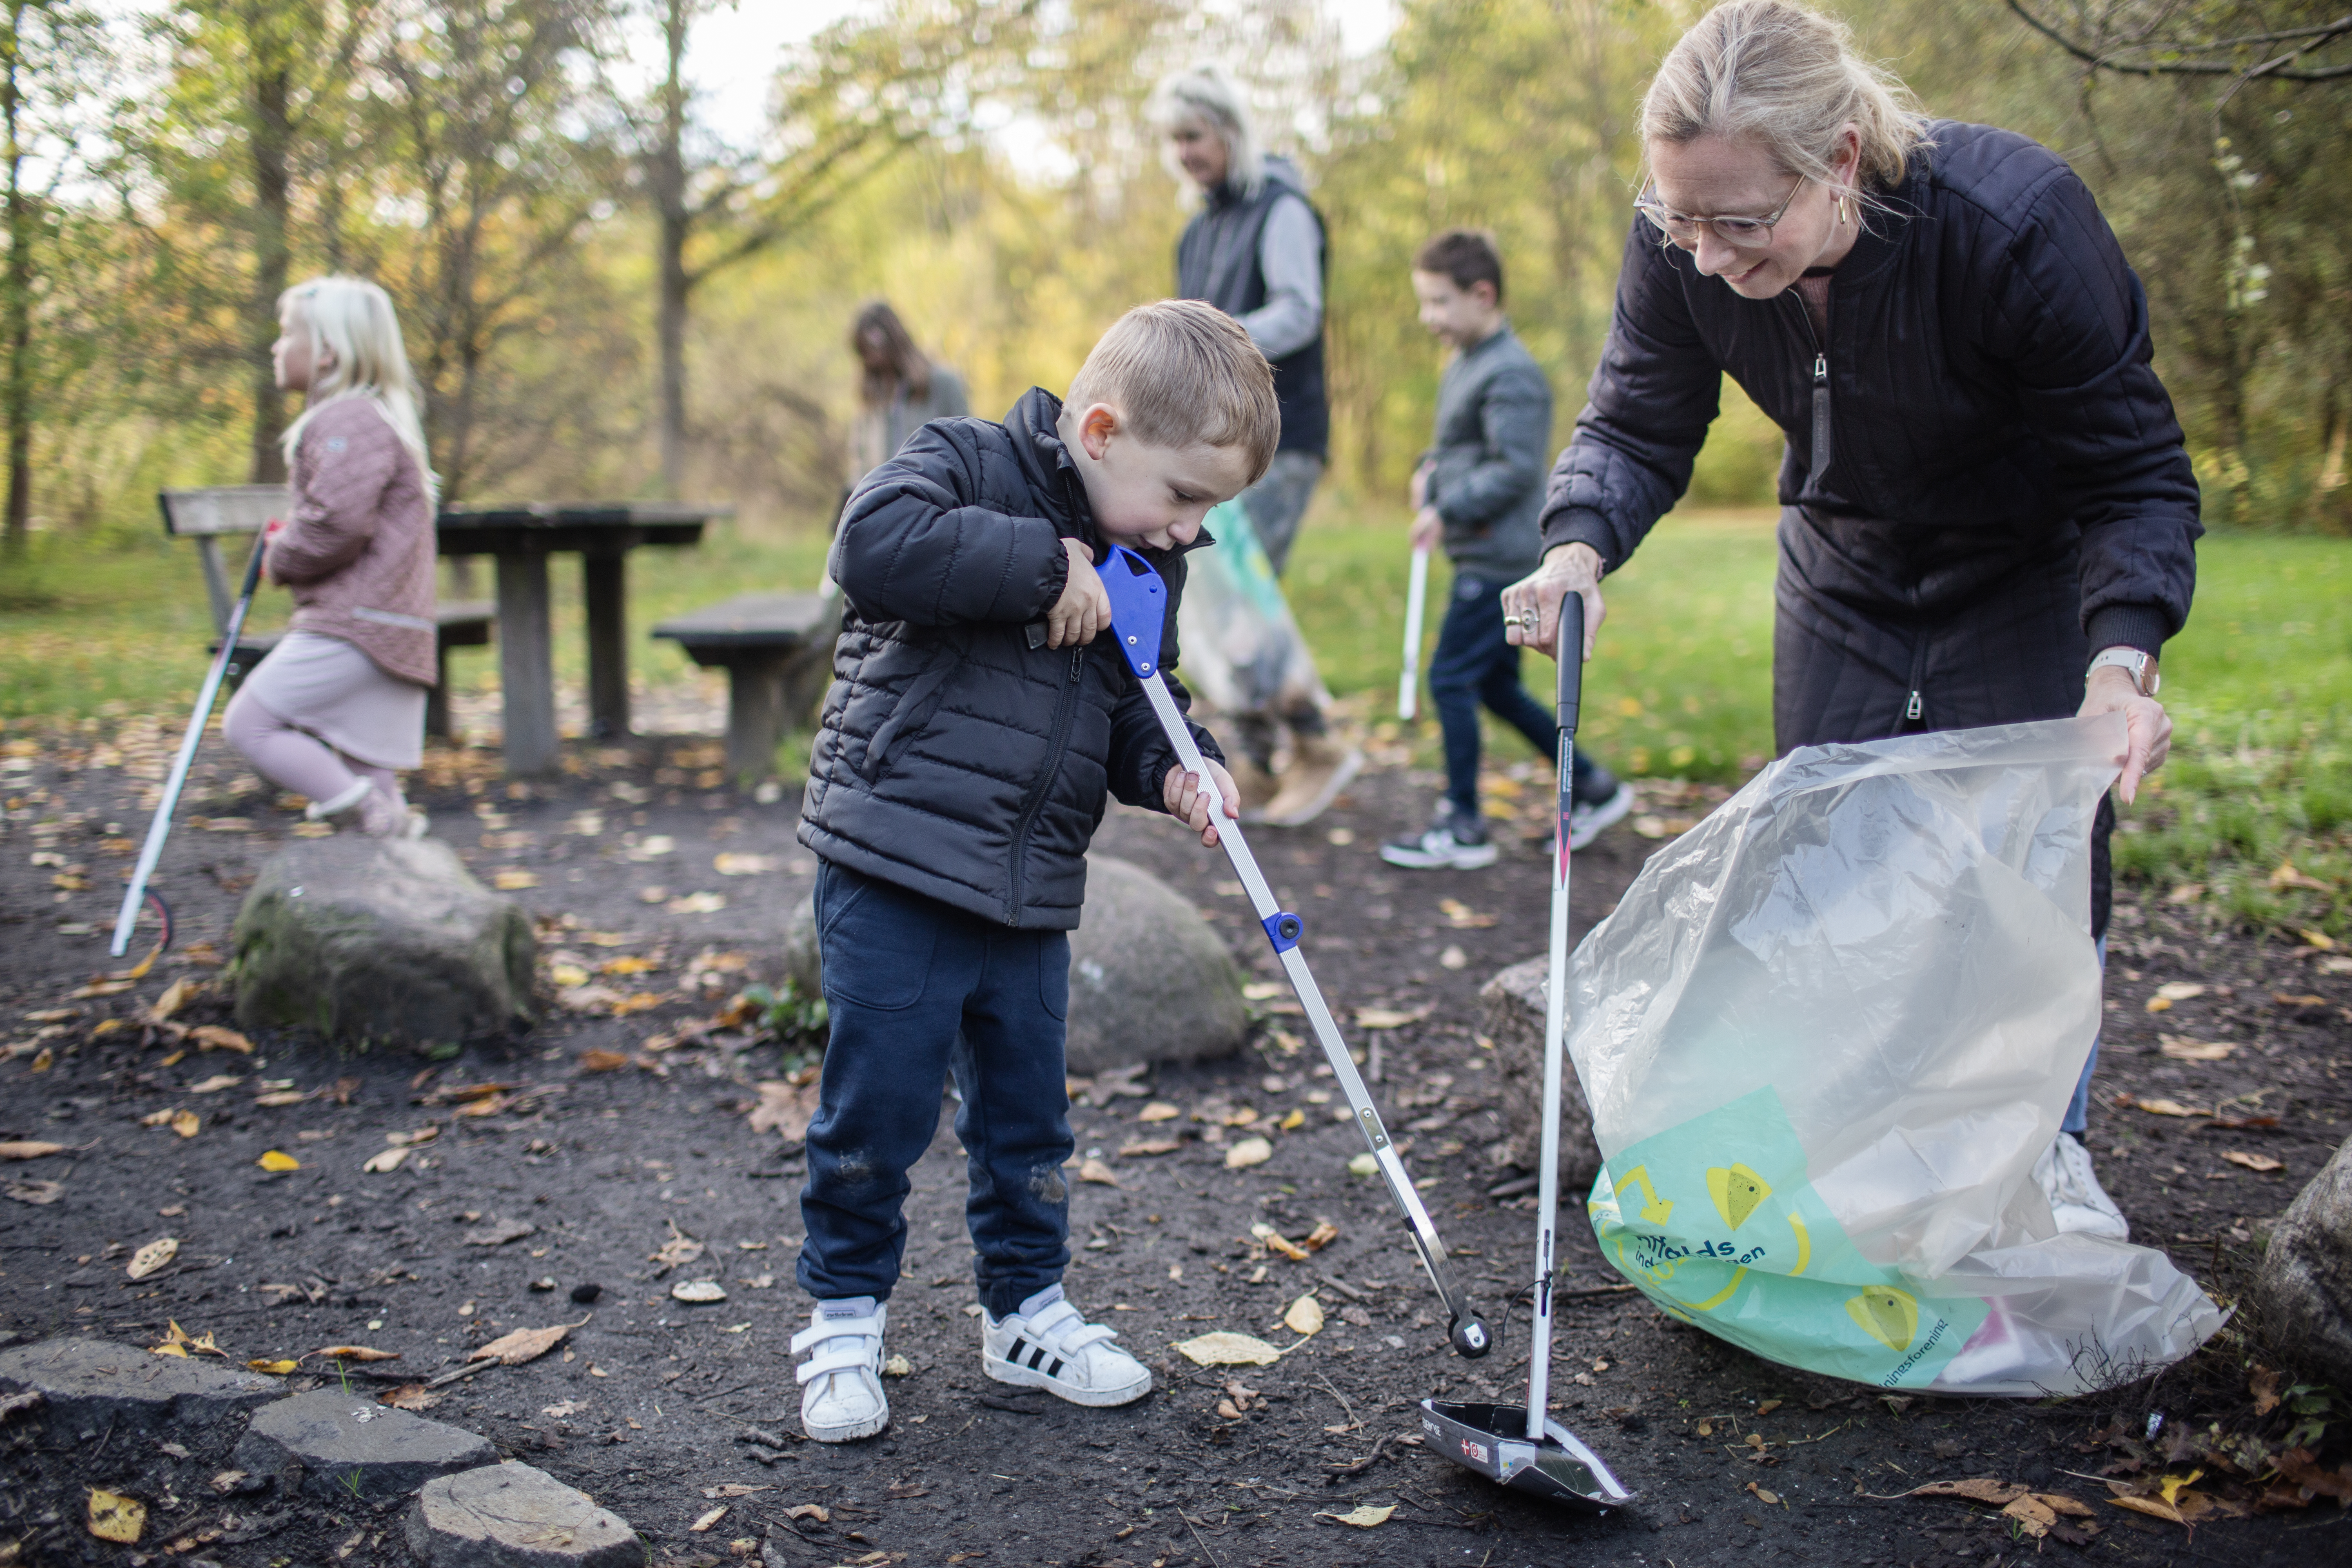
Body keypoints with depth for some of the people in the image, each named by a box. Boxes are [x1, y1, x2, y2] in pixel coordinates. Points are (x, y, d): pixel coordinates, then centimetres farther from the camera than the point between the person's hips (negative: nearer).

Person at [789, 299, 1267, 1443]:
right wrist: (1042, 566, -25)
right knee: (879, 1104, 2)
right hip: (894, 872, -6)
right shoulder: (969, 463, -9)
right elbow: (876, 545, -29)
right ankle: (844, 1318, 21)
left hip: (1030, 896, 7)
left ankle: (1026, 1310, 33)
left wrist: (1172, 766, -2)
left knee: (1027, 1112, 16)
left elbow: (1137, 704, 19)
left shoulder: (1140, 571, 12)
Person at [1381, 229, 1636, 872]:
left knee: (1451, 679, -6)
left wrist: (1447, 511, -20)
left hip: (1500, 562, -10)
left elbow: (1515, 469, -22)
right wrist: (1429, 469, 7)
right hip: (1486, 558, 10)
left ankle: (1463, 828, 4)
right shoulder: (1465, 366, 14)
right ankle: (1594, 787, 25)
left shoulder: (1511, 374, -17)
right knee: (1496, 686, 15)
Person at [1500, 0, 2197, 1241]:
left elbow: (2134, 471, -28)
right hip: (1845, 571, 4)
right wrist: (1579, 548, -37)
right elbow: (1636, 427, -14)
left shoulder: (2018, 221, -36)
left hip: (2032, 577, -3)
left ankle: (2048, 1145, 19)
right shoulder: (1681, 245, -26)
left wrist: (2123, 654, -45)